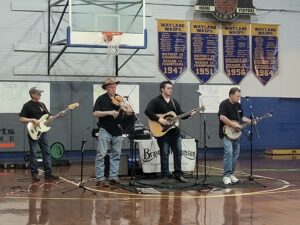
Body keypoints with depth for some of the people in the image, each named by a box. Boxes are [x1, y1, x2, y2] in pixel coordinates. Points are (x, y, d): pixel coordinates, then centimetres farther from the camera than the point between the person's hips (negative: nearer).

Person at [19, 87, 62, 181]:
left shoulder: (42, 104, 14)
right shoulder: (27, 105, -6)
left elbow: (48, 117, 16)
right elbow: (21, 119, -10)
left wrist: (58, 116, 2)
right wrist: (33, 120, -21)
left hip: (43, 132, 6)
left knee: (47, 153, 5)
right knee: (33, 154, 0)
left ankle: (48, 173, 10)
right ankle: (35, 174, 6)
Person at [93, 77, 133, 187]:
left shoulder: (119, 99, 9)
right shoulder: (101, 99, -3)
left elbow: (124, 112, 10)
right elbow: (95, 113, -10)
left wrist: (128, 111, -13)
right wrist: (109, 112, -21)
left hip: (117, 130, 5)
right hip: (105, 130, -5)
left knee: (116, 155, 8)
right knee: (101, 154, -7)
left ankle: (114, 177, 15)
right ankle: (100, 179, -5)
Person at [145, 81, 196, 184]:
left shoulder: (174, 102, 15)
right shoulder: (156, 101, -5)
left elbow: (180, 114, 15)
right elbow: (147, 111, -17)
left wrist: (189, 114, -3)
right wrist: (158, 119, -23)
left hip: (174, 131, 6)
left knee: (178, 152, 6)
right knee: (164, 154, -2)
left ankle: (178, 174, 16)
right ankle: (164, 176, 5)